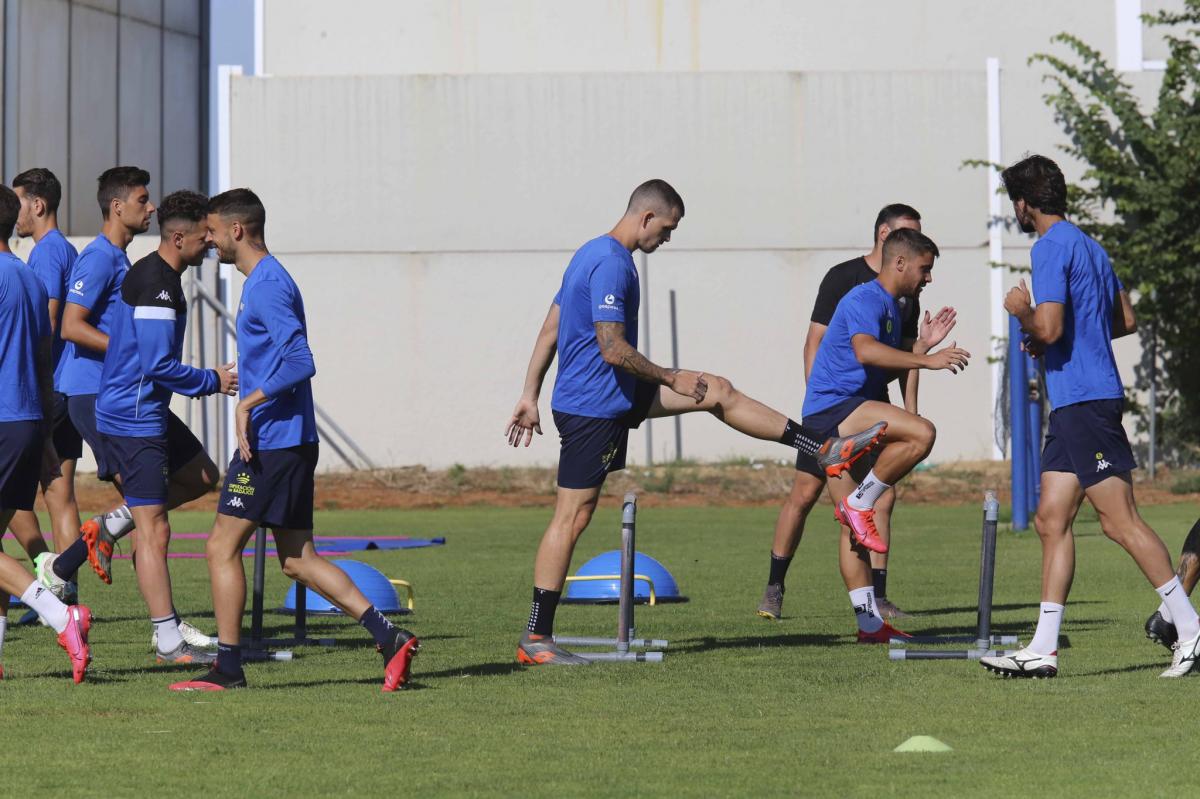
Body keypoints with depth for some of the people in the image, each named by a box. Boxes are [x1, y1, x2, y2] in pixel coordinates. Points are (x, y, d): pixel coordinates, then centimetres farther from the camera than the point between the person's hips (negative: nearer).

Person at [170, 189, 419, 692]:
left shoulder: (266, 286, -14)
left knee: (222, 547, -3)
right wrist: (250, 403, 22)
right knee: (297, 559, 9)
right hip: (289, 441, 10)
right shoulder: (266, 281, 17)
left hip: (272, 441, -10)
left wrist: (249, 403, -20)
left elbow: (299, 363, -24)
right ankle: (389, 638, 3)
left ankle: (227, 669, 1)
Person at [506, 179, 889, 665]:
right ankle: (535, 641, -4)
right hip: (593, 408, -10)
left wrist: (529, 396, 18)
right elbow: (614, 350, -25)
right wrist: (672, 379, -12)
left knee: (718, 392, 12)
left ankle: (825, 450, 18)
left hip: (613, 395, 10)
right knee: (571, 518, -7)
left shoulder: (593, 254, 12)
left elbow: (549, 330, 16)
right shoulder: (611, 265, -20)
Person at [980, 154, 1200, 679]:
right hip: (1074, 404, 10)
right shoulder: (1089, 246, 19)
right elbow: (1126, 320, 25)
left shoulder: (1052, 247, -11)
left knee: (1120, 521, -9)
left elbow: (1049, 326, -22)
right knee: (1051, 521, 7)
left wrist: (1020, 310, -1)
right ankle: (1044, 650, 5)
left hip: (1085, 402, -10)